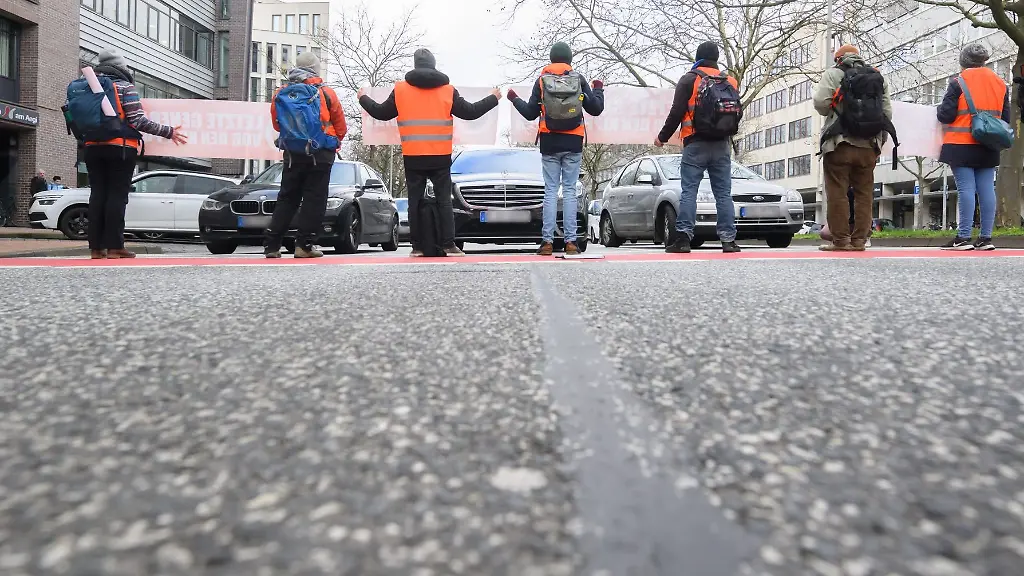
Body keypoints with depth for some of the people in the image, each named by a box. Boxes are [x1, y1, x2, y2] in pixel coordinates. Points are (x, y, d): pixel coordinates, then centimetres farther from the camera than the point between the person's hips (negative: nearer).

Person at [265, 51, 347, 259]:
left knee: (287, 198, 10)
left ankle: (272, 245, 7)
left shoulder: (281, 94, 3)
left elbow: (277, 125, 12)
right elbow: (341, 127, 2)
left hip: (292, 154, 4)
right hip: (321, 155, -3)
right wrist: (333, 144, 20)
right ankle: (305, 245, -3)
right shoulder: (326, 94, -5)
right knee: (314, 199, 1)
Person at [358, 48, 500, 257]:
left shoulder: (400, 90, 3)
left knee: (415, 201, 7)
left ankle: (417, 246, 6)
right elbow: (470, 112, 6)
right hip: (440, 157, 0)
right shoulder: (448, 90, 1)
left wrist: (363, 98, 31)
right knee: (444, 201, 5)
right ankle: (449, 245, 0)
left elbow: (381, 113, 11)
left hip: (412, 157, 1)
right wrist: (493, 98, 21)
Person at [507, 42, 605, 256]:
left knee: (550, 191, 1)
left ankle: (547, 241, -4)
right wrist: (599, 90, 25)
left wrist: (514, 99, 23)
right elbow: (595, 109, 5)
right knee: (570, 191, 2)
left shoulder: (542, 80, 2)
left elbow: (530, 113, 5)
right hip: (573, 143, 0)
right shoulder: (579, 79, 3)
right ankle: (570, 241, -2)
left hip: (549, 143, 0)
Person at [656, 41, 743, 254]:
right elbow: (738, 114, 19)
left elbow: (677, 112, -7)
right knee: (724, 193, 4)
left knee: (688, 191, -5)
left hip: (695, 144, -4)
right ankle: (728, 240, 2)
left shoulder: (689, 80, 0)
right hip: (722, 145, 4)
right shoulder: (730, 82, 15)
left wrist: (662, 137, 4)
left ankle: (683, 237, -12)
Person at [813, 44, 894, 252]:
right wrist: (880, 142, 15)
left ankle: (840, 240, -5)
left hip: (840, 143, -4)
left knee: (837, 193, -3)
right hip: (868, 146, 5)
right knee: (864, 194, 7)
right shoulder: (878, 77, 16)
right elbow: (887, 112, 10)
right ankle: (859, 240, 7)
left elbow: (821, 103, -11)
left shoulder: (833, 74, 3)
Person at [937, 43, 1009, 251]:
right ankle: (986, 238, 5)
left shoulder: (958, 83, -6)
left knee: (966, 189, -8)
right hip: (988, 148, 5)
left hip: (962, 145, -5)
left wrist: (939, 111, 13)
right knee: (986, 189, 4)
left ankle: (963, 237, -10)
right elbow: (1005, 117, 14)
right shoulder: (1000, 83, 13)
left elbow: (946, 115, -9)